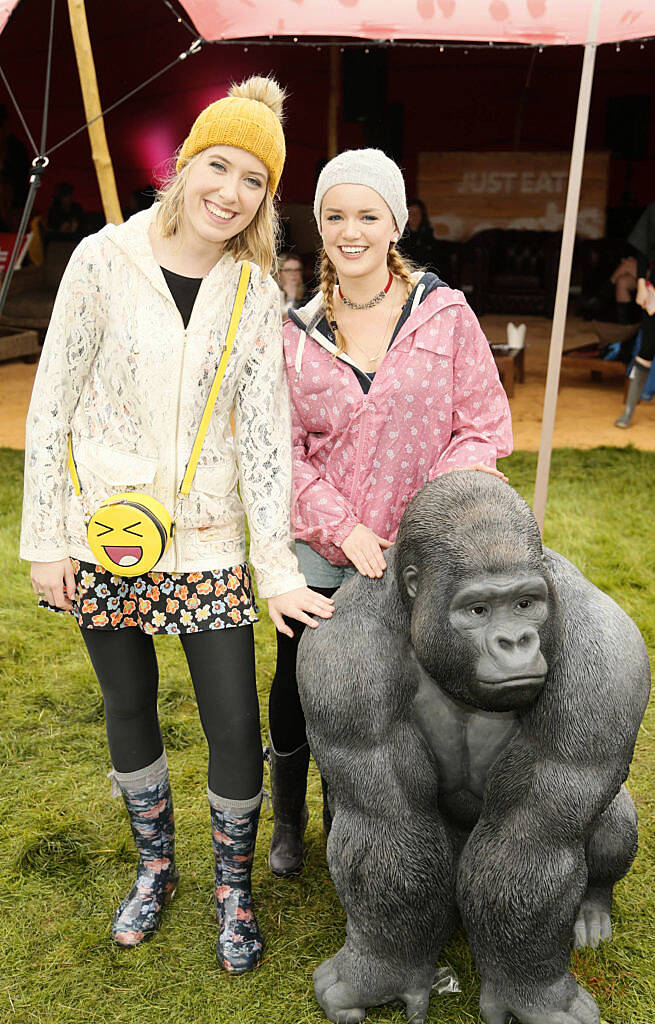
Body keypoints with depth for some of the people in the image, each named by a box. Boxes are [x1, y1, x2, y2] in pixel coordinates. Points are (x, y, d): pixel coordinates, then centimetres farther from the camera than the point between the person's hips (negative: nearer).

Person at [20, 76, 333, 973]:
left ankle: (233, 886, 31)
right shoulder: (106, 259, -6)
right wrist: (46, 539, -5)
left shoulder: (256, 294, -1)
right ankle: (156, 865, 42)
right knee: (129, 709, 16)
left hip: (206, 541, 1)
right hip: (104, 534, 0)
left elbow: (264, 429, -6)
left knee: (236, 727, 2)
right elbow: (52, 405, -4)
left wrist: (276, 562, -12)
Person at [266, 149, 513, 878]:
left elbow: (486, 426, -4)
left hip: (410, 555, -1)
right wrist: (342, 526, -15)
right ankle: (288, 819, 43)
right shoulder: (297, 331, -1)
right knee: (296, 688, 14)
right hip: (319, 551, 1)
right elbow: (281, 448, -2)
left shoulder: (445, 313, -4)